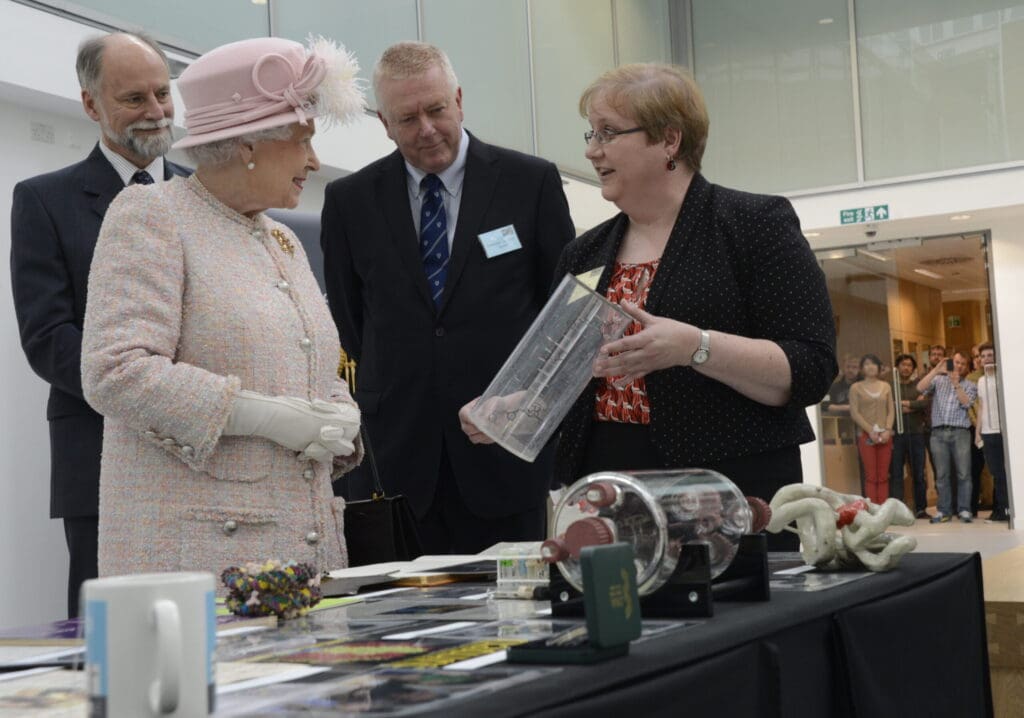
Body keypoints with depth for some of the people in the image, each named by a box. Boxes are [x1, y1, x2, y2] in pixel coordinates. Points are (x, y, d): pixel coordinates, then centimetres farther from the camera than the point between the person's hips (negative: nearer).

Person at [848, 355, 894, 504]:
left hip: (885, 435, 3)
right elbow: (854, 413, -2)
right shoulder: (856, 388, 5)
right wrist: (870, 431, -11)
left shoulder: (885, 387, 14)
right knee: (871, 476, -6)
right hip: (866, 435, -3)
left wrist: (887, 430, -7)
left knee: (883, 476, 1)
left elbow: (891, 410, 9)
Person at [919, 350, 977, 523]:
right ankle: (944, 510, 7)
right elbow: (920, 388, -3)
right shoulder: (938, 380, 13)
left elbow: (966, 402, -4)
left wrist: (956, 384, -11)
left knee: (963, 473, -4)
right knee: (941, 474, 2)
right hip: (938, 432, 1)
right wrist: (936, 370, -6)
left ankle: (964, 510, 1)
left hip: (960, 432, -1)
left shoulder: (970, 386, 13)